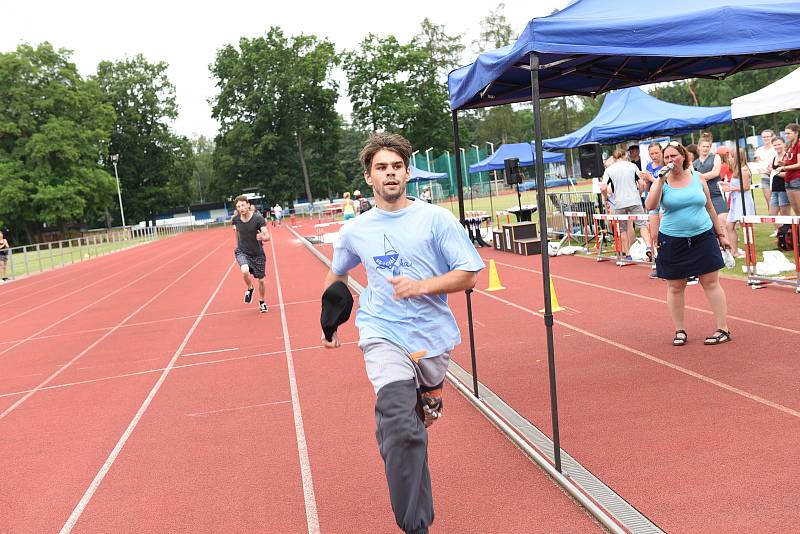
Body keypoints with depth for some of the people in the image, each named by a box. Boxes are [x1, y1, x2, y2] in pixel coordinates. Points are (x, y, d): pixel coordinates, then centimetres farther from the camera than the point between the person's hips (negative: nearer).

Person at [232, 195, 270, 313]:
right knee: (245, 271, -29)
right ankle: (250, 289, 3)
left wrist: (262, 237, -45)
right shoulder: (236, 219, -9)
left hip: (257, 253, -1)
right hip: (242, 252, 1)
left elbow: (267, 237, -23)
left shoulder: (258, 218, -19)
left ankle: (262, 302, 35)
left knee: (261, 280, 8)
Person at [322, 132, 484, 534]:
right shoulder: (355, 230, 4)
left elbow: (469, 275, -8)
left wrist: (420, 286, -22)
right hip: (384, 335, -1)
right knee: (400, 426, -21)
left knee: (422, 416, 19)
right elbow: (335, 275, 23)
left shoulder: (436, 219, -4)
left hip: (432, 335, 1)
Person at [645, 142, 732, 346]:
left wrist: (720, 234, 12)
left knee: (711, 283, 0)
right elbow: (650, 206, -19)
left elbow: (709, 207, 12)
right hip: (673, 242, 0)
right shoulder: (661, 182, -1)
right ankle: (679, 331, 18)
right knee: (675, 287, 6)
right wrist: (661, 179, -19)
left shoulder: (697, 177, 4)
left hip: (703, 237, 1)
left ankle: (723, 329, 8)